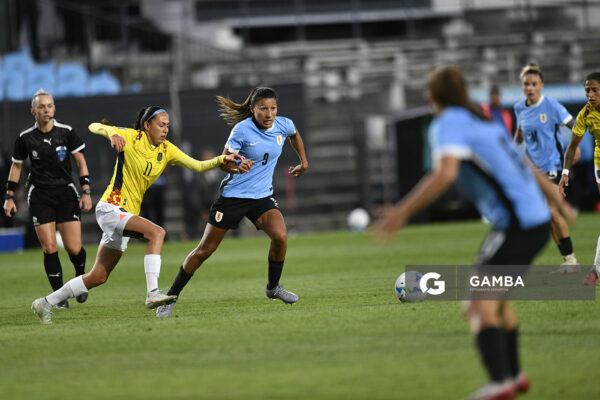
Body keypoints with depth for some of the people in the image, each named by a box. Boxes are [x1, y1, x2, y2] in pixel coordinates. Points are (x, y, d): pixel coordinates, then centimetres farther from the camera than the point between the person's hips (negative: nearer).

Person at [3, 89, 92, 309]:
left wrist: (86, 192, -4)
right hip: (39, 196, 0)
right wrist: (9, 197, 6)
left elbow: (81, 162, 2)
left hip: (66, 192, 0)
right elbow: (16, 166, 9)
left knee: (74, 248, -6)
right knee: (49, 249, -9)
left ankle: (80, 277, 26)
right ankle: (60, 296, 2)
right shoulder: (25, 138, -3)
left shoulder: (66, 132, -4)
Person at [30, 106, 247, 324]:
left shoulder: (166, 150, 7)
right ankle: (152, 293, -34)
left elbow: (198, 166, 2)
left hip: (129, 214, 7)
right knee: (156, 232, -28)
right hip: (110, 208, -7)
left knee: (98, 277, 8)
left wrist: (222, 160, -13)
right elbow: (94, 126, -9)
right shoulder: (131, 137, -8)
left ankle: (46, 303, 21)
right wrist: (113, 134, -29)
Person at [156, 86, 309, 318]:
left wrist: (303, 162, 27)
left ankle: (273, 287, 2)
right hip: (233, 195, -4)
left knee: (280, 236, -22)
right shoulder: (242, 129, -17)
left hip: (262, 196, 4)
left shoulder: (283, 125, -3)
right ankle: (172, 296, 13)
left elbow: (294, 135, 22)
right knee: (205, 249, 0)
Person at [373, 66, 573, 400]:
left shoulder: (450, 123, -4)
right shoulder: (487, 124, 22)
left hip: (516, 226, -9)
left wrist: (402, 213, -21)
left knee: (480, 305, -15)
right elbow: (533, 173, 29)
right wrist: (564, 208, 41)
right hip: (538, 222, 9)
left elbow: (445, 174, -22)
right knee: (496, 298, 25)